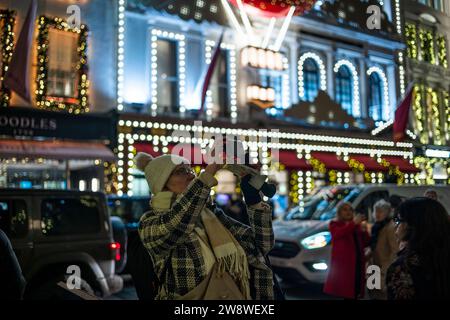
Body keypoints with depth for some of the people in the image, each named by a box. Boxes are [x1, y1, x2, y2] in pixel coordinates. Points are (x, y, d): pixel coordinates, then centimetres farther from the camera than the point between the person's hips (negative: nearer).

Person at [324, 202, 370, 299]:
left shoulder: (356, 225, 19)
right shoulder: (334, 224, 5)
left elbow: (365, 243, 15)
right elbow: (338, 233, -20)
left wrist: (364, 231, -3)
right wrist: (354, 223, -29)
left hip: (357, 263, 5)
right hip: (342, 263, -5)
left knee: (354, 292, 2)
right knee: (342, 291, -12)